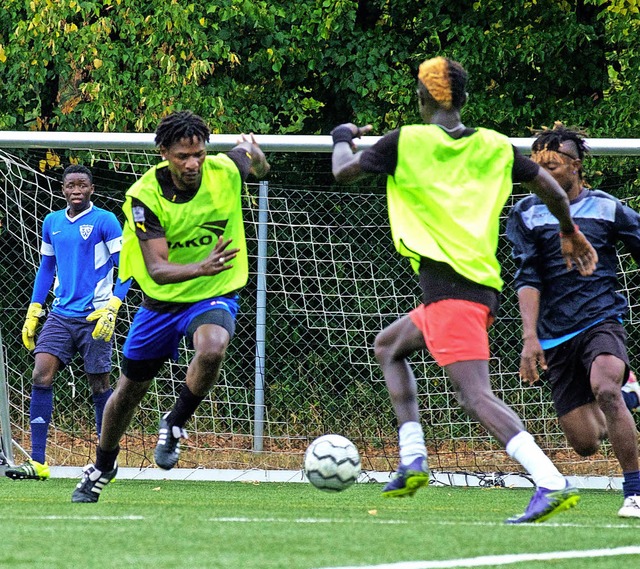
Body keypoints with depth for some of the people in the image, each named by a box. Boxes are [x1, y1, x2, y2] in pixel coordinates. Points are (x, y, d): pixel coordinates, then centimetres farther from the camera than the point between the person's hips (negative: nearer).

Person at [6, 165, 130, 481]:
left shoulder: (105, 221, -5)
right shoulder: (52, 223, 12)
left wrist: (113, 306, -18)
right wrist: (33, 313, 16)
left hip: (93, 316, -5)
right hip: (60, 314, 5)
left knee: (99, 385, 0)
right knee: (41, 376, -9)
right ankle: (37, 463, -10)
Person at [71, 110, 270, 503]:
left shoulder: (226, 170, -17)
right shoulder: (145, 196, -22)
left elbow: (260, 168, 10)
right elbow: (156, 269, -32)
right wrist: (201, 268, -46)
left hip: (215, 295, -1)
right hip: (162, 301, 1)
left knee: (212, 349, -36)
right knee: (129, 389, 15)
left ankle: (175, 425, -9)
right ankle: (103, 466, 43)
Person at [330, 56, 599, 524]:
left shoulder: (406, 142, -2)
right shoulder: (494, 146, 11)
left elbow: (343, 172, 9)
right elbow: (550, 187, 17)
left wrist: (343, 139, 31)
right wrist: (570, 233, 35)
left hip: (447, 283, -8)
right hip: (486, 283, 8)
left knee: (476, 397, -16)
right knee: (388, 346, 28)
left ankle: (552, 484, -34)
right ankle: (412, 462, 17)